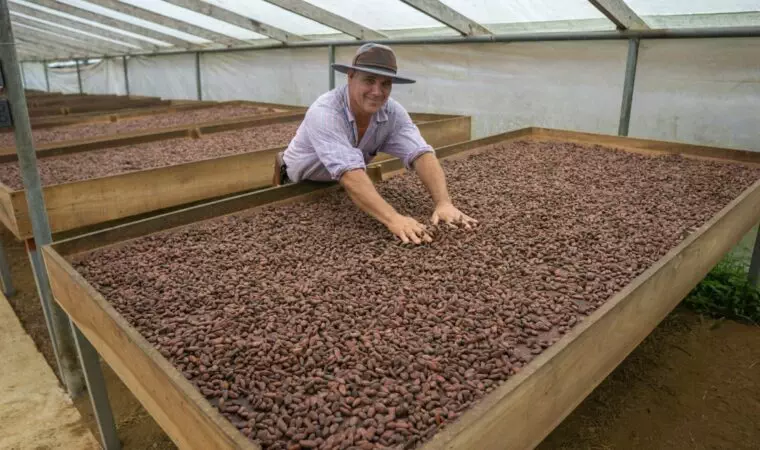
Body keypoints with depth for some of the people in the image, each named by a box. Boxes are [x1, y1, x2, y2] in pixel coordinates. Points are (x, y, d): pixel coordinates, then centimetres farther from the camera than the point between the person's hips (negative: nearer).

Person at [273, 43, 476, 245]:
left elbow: (422, 154, -35)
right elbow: (350, 173, -52)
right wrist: (393, 218, -63)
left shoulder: (393, 113, -24)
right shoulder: (324, 113, -40)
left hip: (337, 185, 4)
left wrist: (444, 203, -52)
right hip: (301, 186, -4)